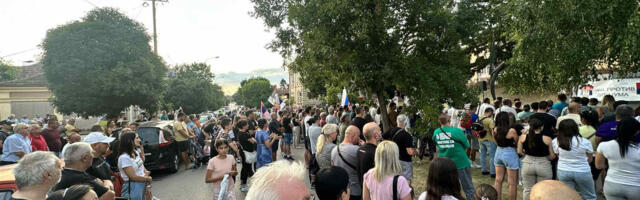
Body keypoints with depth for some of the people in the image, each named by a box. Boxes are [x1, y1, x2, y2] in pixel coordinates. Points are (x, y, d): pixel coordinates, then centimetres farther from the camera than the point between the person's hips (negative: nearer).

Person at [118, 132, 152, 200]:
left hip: (143, 185, 8)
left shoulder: (136, 153, 6)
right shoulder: (124, 157, -20)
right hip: (132, 188, -8)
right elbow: (133, 177, -20)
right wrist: (148, 179, -8)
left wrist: (146, 173, -6)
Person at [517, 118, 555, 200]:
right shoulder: (547, 139, -13)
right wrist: (545, 157, 12)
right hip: (543, 166, -2)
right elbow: (552, 156, -8)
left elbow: (519, 152, 1)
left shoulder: (523, 137, -7)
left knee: (528, 189, 14)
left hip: (528, 165, 2)